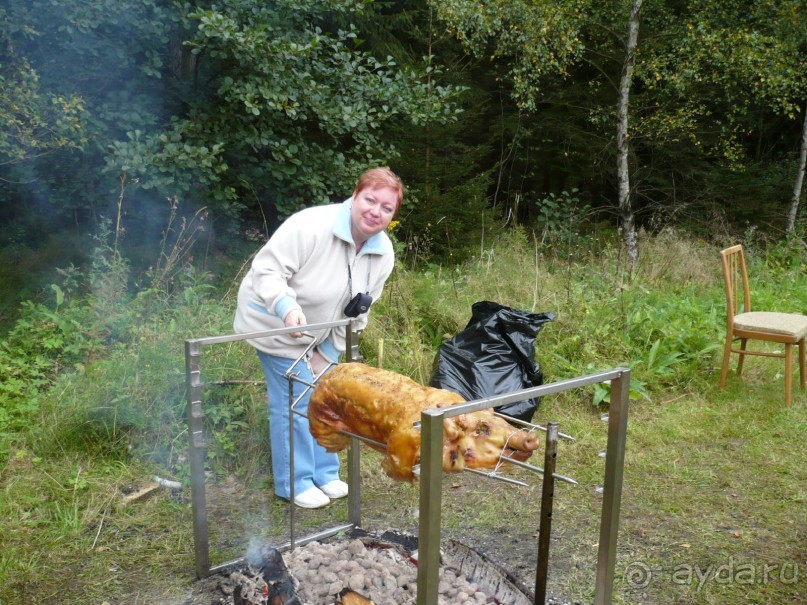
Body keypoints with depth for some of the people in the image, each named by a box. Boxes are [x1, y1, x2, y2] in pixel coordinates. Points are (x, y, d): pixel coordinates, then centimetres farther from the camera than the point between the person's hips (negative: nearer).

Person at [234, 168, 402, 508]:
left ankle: (325, 474, 32)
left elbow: (356, 314, 0)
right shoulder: (310, 225, -30)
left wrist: (328, 353, -2)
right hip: (277, 326, -7)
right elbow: (267, 270, -29)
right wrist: (288, 307, -46)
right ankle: (295, 484, 14)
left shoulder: (383, 254, -9)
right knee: (296, 402, -4)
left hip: (320, 332, 7)